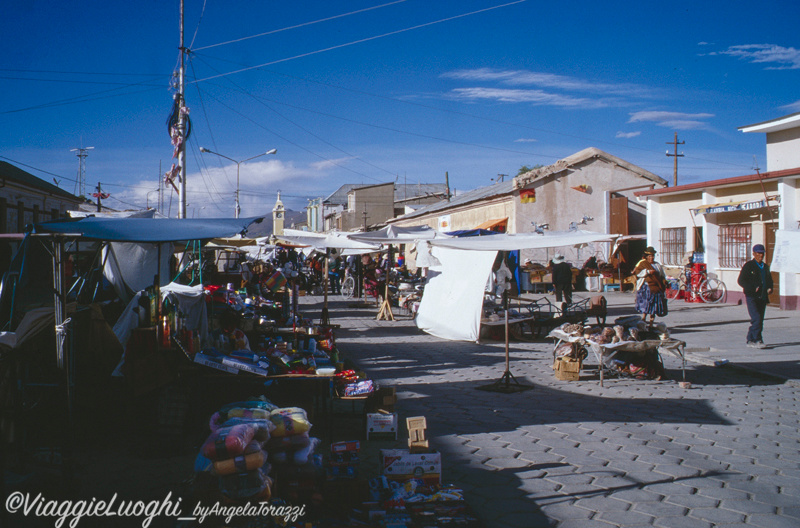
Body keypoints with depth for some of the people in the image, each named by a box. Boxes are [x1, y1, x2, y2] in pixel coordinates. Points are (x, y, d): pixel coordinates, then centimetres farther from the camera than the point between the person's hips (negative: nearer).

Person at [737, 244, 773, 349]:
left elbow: (769, 280, 27)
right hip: (752, 297, -7)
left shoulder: (765, 266, 17)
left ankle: (750, 340, 15)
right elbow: (741, 281, -7)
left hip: (762, 297, 7)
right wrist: (753, 289, -18)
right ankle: (757, 340, -15)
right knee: (756, 318, -17)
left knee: (760, 320, 6)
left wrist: (769, 288, 5)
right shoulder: (748, 265, -3)